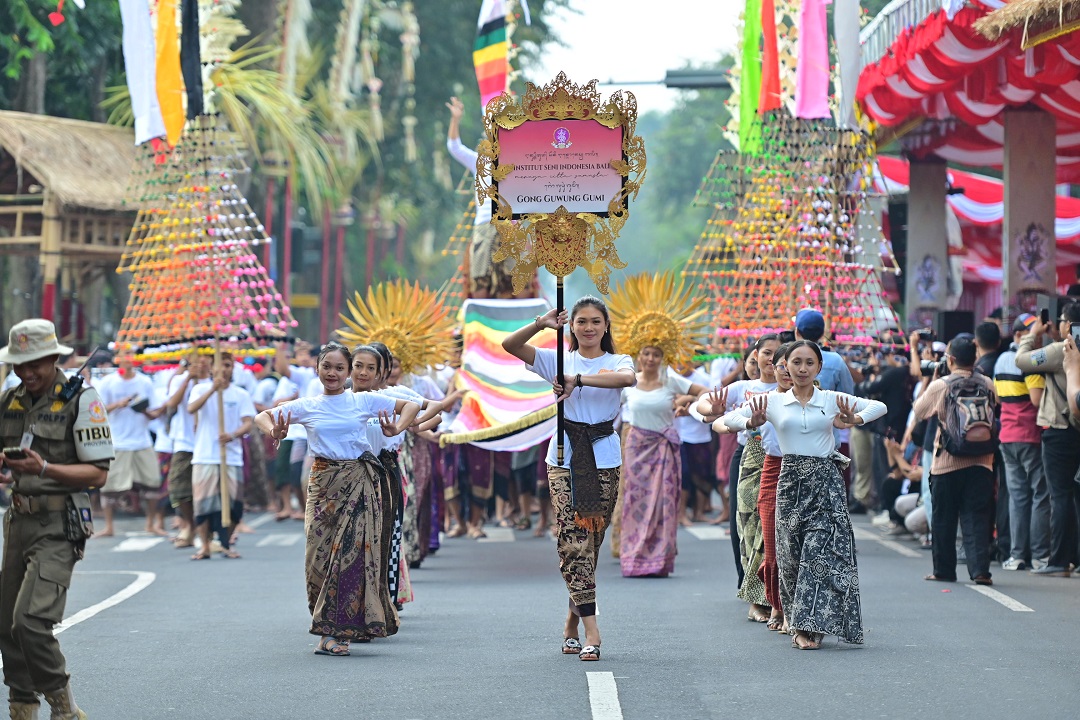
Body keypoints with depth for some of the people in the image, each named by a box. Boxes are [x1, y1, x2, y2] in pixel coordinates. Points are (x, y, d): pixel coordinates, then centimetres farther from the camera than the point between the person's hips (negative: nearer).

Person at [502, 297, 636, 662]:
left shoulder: (617, 362, 6)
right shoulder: (559, 360, 7)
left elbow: (628, 378, -20)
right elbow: (509, 345, -5)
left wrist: (578, 380, -28)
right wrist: (541, 324, -20)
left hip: (605, 462, 1)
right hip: (565, 460, -1)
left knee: (590, 545, 6)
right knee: (575, 545, -11)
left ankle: (571, 625, 19)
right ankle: (591, 631, -15)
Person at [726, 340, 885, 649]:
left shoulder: (832, 400, 5)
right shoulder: (773, 401, 6)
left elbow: (879, 407, 6)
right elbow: (730, 418, 2)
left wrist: (856, 419, -13)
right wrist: (752, 423, -19)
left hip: (826, 482, -1)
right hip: (791, 481, 1)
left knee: (820, 552, -10)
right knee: (792, 553, 3)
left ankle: (810, 626, -9)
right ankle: (803, 625, 16)